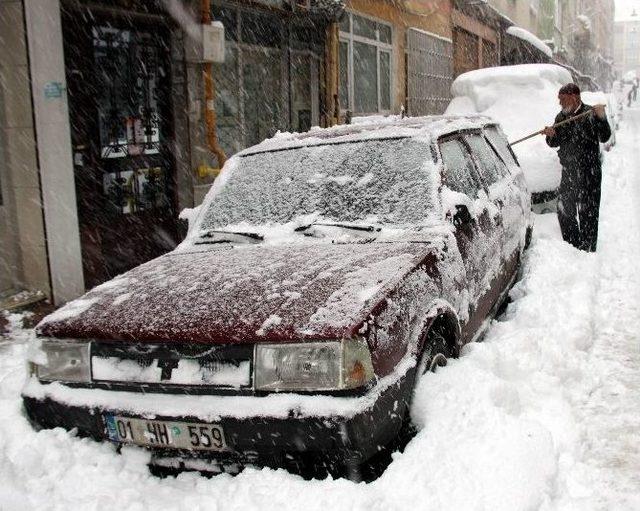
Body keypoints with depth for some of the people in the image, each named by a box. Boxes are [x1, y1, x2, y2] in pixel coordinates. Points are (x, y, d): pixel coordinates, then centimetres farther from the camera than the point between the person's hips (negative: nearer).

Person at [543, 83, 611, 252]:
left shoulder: (591, 113, -7)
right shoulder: (561, 117, 10)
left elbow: (604, 138, -15)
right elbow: (554, 143, 14)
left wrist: (601, 118, -29)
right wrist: (551, 136, -8)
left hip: (590, 172, -6)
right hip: (568, 172, 6)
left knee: (588, 213, -1)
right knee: (564, 211, 10)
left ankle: (588, 249, 8)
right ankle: (572, 245, 25)